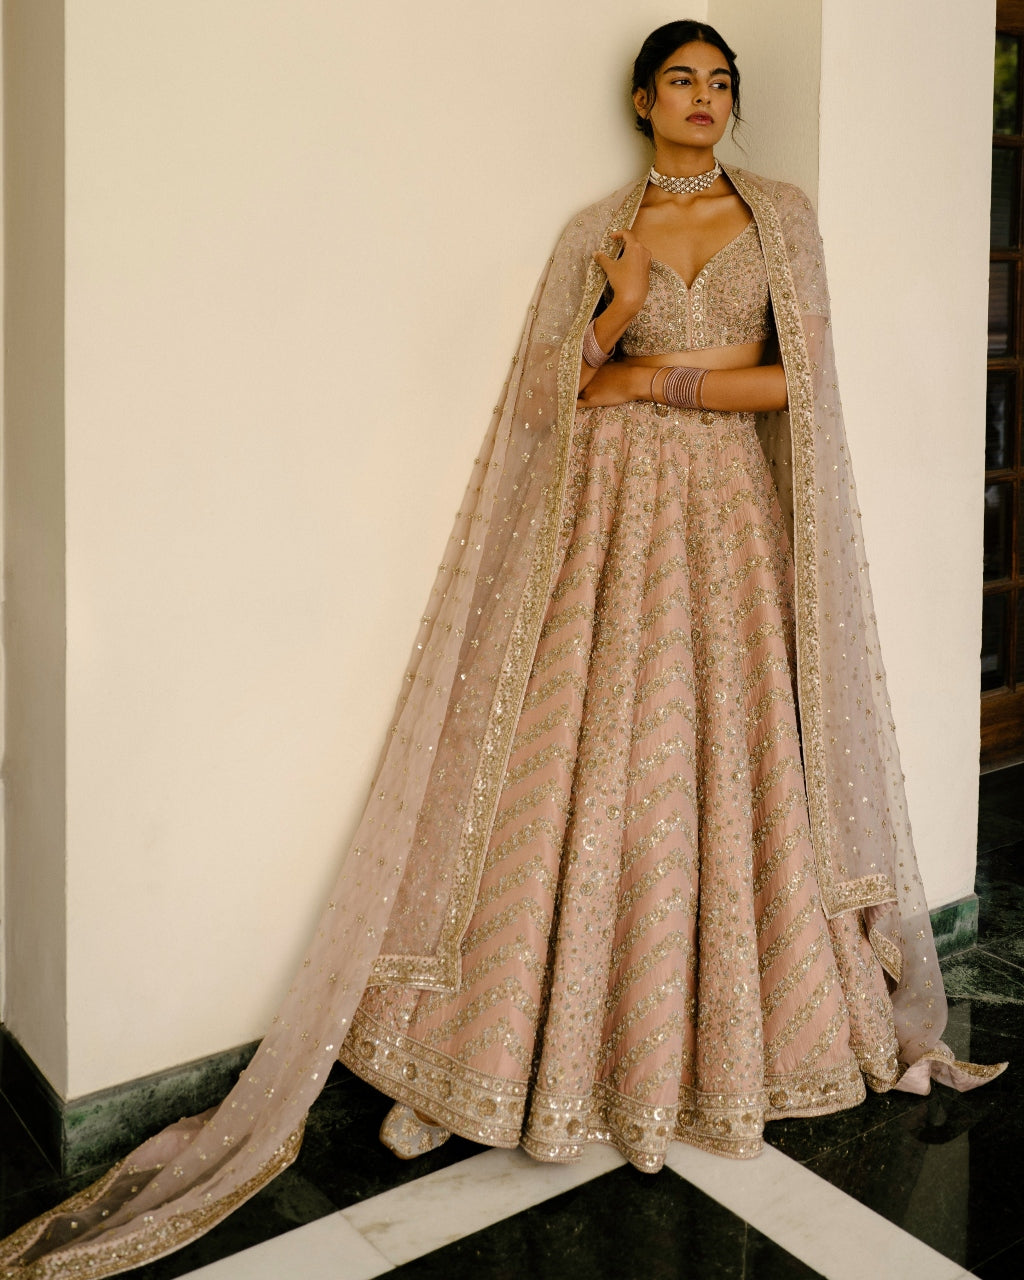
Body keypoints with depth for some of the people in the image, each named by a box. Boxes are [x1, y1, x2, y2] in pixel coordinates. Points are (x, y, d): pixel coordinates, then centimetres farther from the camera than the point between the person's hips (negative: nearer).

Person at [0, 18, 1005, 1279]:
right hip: (605, 518, 0)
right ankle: (481, 1053, 4)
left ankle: (732, 1033, 17)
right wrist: (611, 319, -14)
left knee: (728, 765, 1)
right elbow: (544, 393, 2)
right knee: (579, 767, -5)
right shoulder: (595, 230, 10)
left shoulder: (780, 216, 10)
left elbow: (797, 383, 0)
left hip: (728, 518, 1)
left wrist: (652, 377, -5)